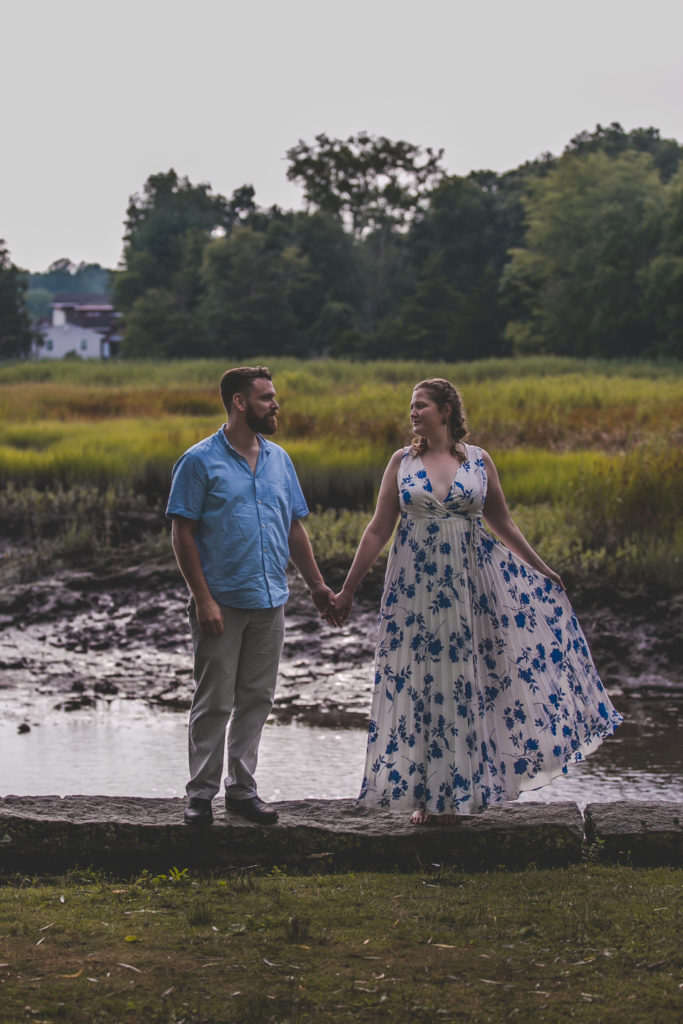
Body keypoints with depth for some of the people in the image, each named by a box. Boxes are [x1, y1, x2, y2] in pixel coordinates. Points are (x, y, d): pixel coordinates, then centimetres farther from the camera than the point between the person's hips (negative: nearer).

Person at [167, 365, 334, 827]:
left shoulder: (279, 459, 11)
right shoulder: (200, 461, -6)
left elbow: (294, 528, 17)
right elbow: (183, 533, -8)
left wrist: (317, 585, 11)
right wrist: (203, 598, -14)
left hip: (270, 601, 5)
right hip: (222, 602, -5)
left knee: (256, 699, 10)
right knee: (215, 702, 0)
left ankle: (242, 788, 20)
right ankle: (201, 793, 10)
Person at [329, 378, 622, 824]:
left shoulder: (479, 460, 2)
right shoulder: (402, 461, 2)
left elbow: (503, 523, 12)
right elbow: (378, 530, 4)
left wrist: (542, 569, 14)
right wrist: (348, 590, 1)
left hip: (471, 581, 0)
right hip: (416, 584, 0)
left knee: (464, 682, 2)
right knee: (420, 683, 4)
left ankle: (455, 791, 16)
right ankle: (427, 796, 15)